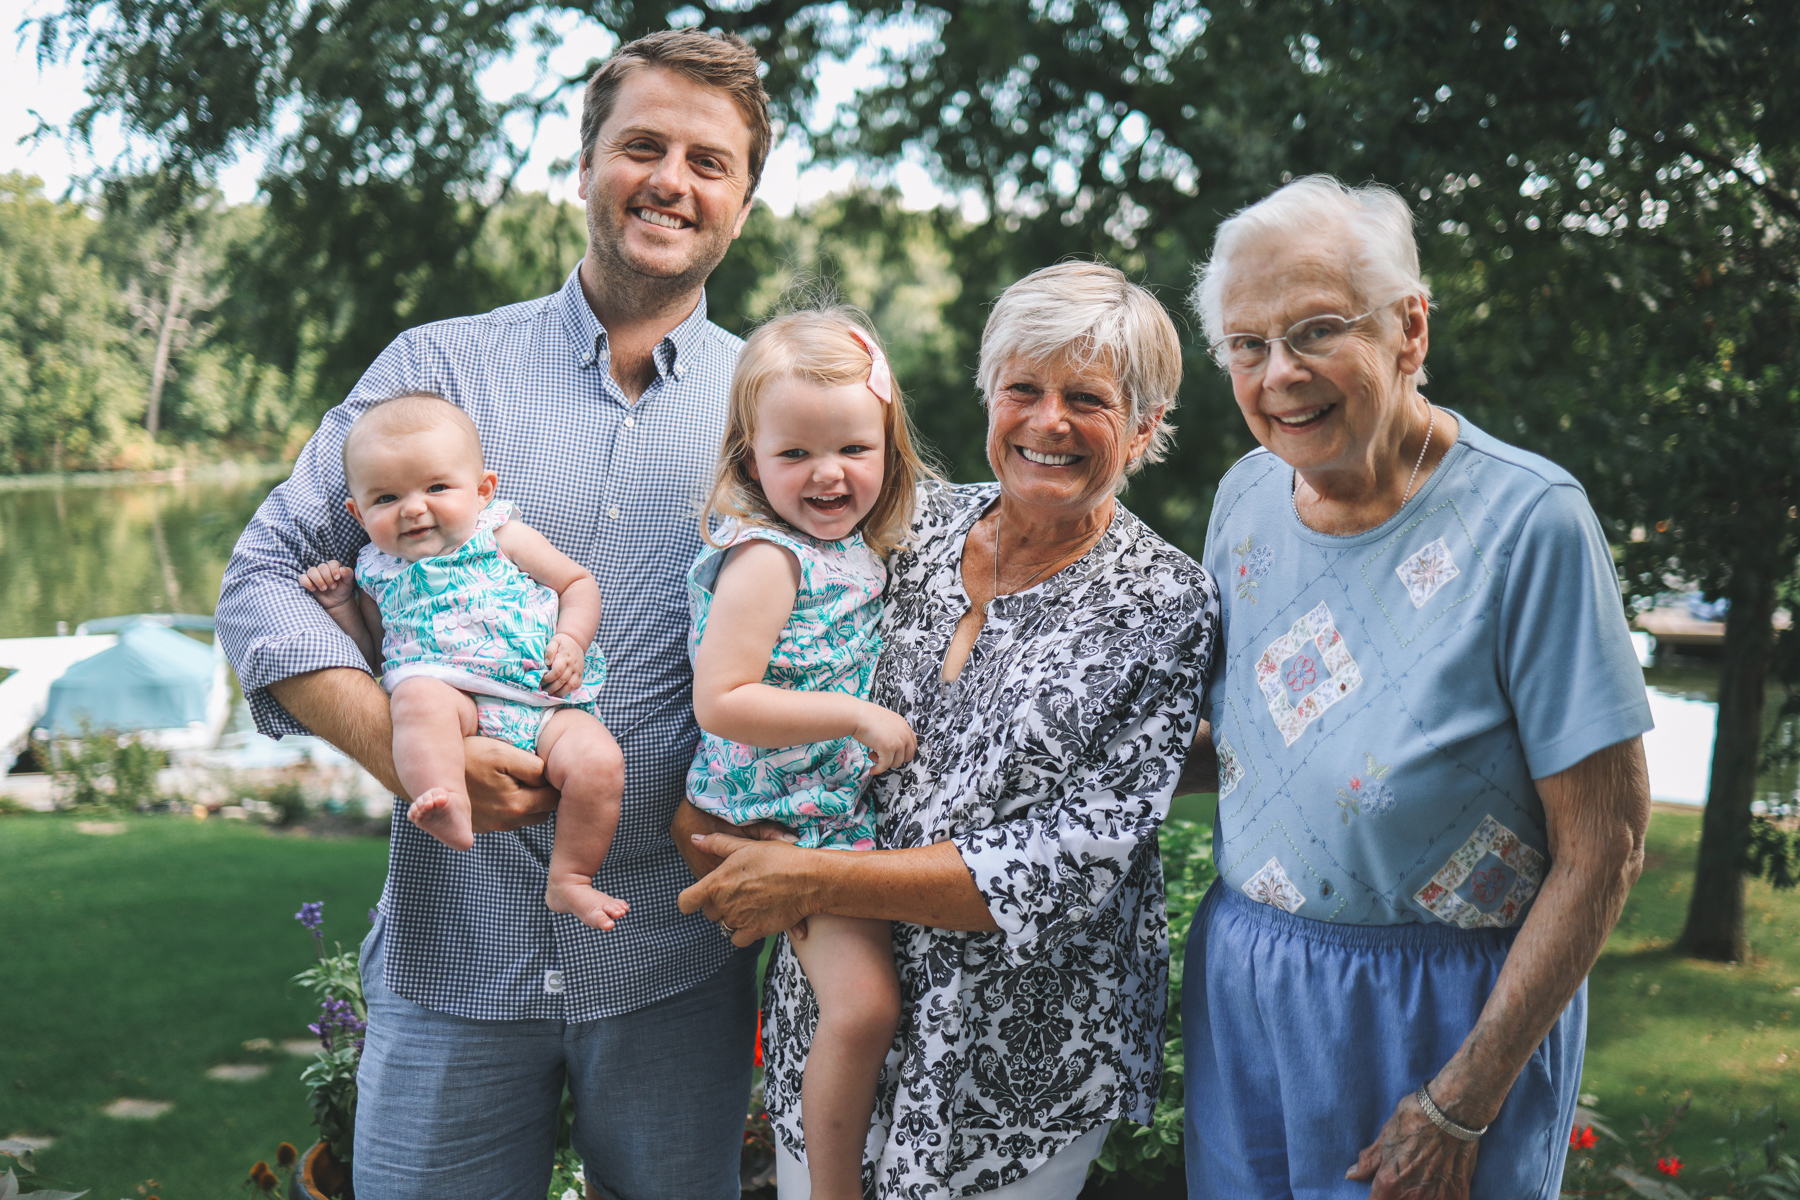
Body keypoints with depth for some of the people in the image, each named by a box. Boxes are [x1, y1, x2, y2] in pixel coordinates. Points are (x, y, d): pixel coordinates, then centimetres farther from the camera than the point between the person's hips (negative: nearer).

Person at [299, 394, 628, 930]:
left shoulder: (502, 538, 13)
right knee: (418, 695, -36)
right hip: (452, 695, 0)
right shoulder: (378, 573, 19)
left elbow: (578, 583, 16)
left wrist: (571, 640, -1)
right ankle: (449, 814, -53)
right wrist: (339, 604, 16)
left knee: (599, 760, -27)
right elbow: (375, 655, 28)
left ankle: (569, 881, -12)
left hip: (542, 705, 0)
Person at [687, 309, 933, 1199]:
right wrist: (857, 716, -24)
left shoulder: (855, 543, 6)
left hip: (853, 798, 9)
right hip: (789, 821, -9)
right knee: (863, 1004, -16)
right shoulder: (765, 559, -19)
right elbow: (720, 702, -25)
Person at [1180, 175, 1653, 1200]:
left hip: (1446, 1016, -5)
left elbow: (1605, 846, -17)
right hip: (1241, 989, 5)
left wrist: (1462, 1103, -16)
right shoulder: (1247, 496, -1)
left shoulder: (1527, 520, -18)